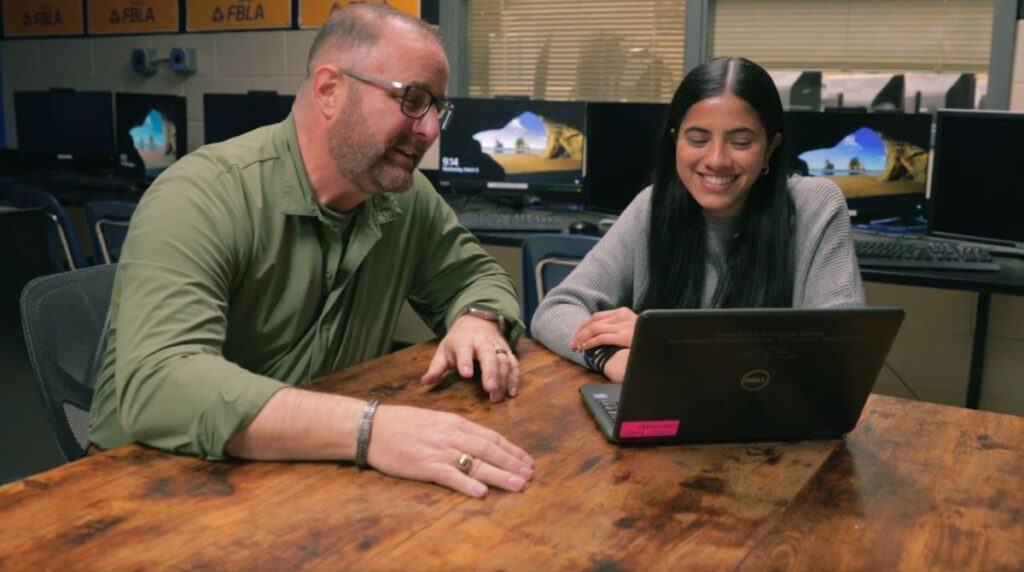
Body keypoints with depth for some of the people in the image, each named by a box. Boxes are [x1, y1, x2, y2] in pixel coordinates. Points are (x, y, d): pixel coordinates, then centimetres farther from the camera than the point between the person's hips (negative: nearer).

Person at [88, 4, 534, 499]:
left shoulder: (404, 195, -3)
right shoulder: (202, 197, -21)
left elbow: (476, 275, 11)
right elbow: (156, 383, -33)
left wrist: (478, 321, -12)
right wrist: (368, 428, -43)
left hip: (316, 475, 5)